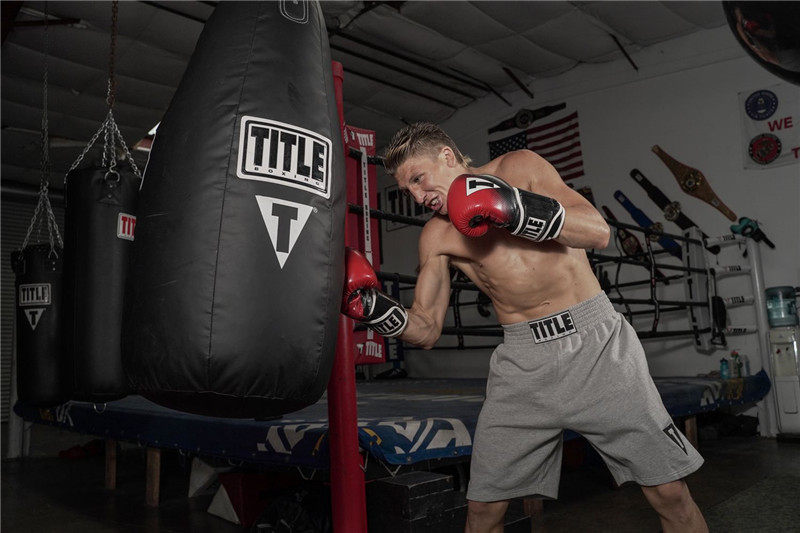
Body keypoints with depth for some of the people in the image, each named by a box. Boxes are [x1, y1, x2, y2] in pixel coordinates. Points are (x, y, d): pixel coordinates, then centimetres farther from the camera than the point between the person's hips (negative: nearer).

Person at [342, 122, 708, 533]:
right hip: (523, 358, 2)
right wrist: (373, 307, -13)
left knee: (669, 493, -1)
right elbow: (427, 331, 5)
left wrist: (515, 209, -22)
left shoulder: (519, 167, 0)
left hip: (595, 341, -2)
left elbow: (599, 232, -10)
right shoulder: (437, 236, 6)